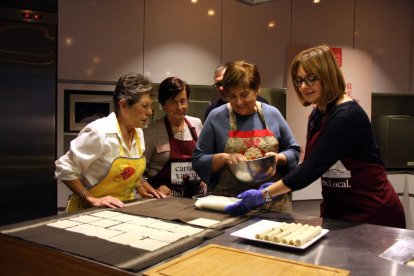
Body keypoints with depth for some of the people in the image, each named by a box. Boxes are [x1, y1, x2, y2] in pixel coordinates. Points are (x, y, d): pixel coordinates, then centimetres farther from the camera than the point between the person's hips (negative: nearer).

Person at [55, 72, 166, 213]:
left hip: (124, 207, 5)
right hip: (92, 210, -5)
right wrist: (91, 199, -17)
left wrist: (141, 186, 3)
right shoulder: (100, 132, -18)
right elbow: (64, 168, -13)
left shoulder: (138, 132, 2)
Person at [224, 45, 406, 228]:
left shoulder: (347, 116, -23)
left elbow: (314, 166, -26)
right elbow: (313, 165, 8)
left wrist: (264, 195, -24)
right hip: (336, 212, 7)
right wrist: (282, 185, -6)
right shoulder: (316, 115, 3)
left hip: (374, 213, -7)